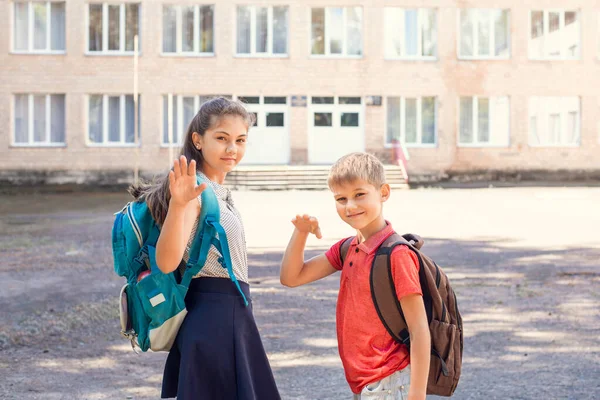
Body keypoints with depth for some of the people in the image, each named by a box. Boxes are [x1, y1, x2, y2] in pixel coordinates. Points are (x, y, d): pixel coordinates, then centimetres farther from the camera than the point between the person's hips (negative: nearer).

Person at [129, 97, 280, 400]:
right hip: (213, 317, -10)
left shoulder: (219, 191, 12)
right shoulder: (196, 189, -16)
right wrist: (178, 204, -41)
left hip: (229, 314, 10)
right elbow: (167, 262, -29)